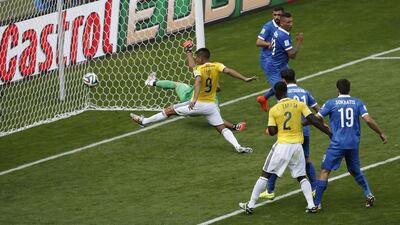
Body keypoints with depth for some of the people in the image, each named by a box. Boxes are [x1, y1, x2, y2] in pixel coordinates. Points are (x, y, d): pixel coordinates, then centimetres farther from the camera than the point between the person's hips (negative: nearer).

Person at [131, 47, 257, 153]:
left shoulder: (198, 69, -13)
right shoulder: (217, 66, -1)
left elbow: (198, 81, -31)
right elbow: (228, 71, -17)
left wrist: (194, 99, -45)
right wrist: (245, 79, -19)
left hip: (198, 104, -4)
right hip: (211, 105, 4)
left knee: (169, 111, 10)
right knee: (222, 128, 6)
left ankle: (143, 121, 19)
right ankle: (238, 147, -17)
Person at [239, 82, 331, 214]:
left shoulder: (273, 110, -4)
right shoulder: (300, 105, -1)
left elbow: (272, 132, -4)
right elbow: (314, 121, -6)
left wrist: (269, 130, 20)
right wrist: (329, 133, 0)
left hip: (282, 145, -2)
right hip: (297, 146, 2)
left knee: (265, 174, 8)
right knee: (301, 177, 17)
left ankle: (250, 205, 9)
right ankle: (311, 206, 5)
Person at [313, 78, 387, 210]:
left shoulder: (331, 103, -4)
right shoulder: (357, 103, 3)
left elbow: (316, 118, -1)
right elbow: (368, 120, -5)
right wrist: (381, 133, 6)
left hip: (337, 144, -4)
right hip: (354, 144, 4)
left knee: (325, 171, -1)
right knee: (355, 171, 23)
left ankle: (317, 203, -6)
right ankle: (369, 195, 10)